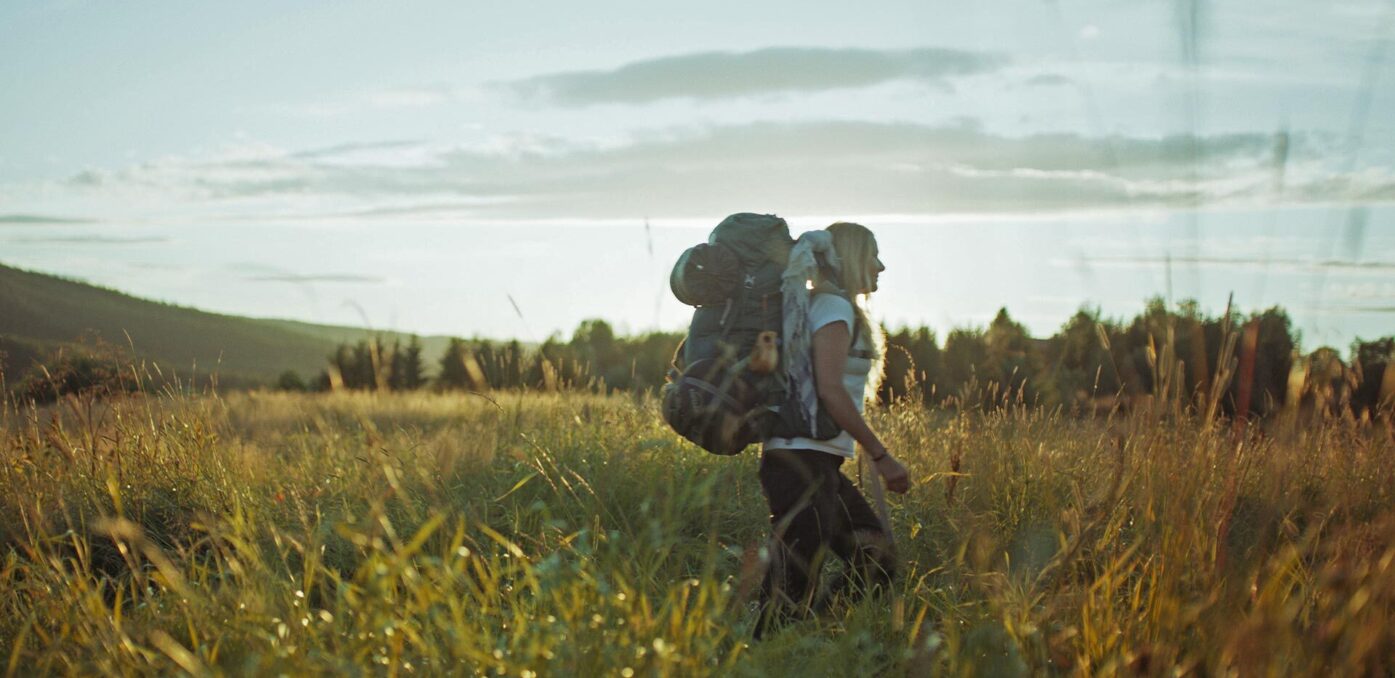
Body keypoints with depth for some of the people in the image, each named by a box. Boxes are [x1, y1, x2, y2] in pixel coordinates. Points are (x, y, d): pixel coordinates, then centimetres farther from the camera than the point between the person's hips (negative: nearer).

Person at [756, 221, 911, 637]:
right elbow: (830, 390, -19)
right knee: (790, 593, -10)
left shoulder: (826, 306, 20)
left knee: (877, 564, 13)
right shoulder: (835, 307, -9)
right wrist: (881, 456, -16)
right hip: (804, 464, -10)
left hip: (819, 467, 10)